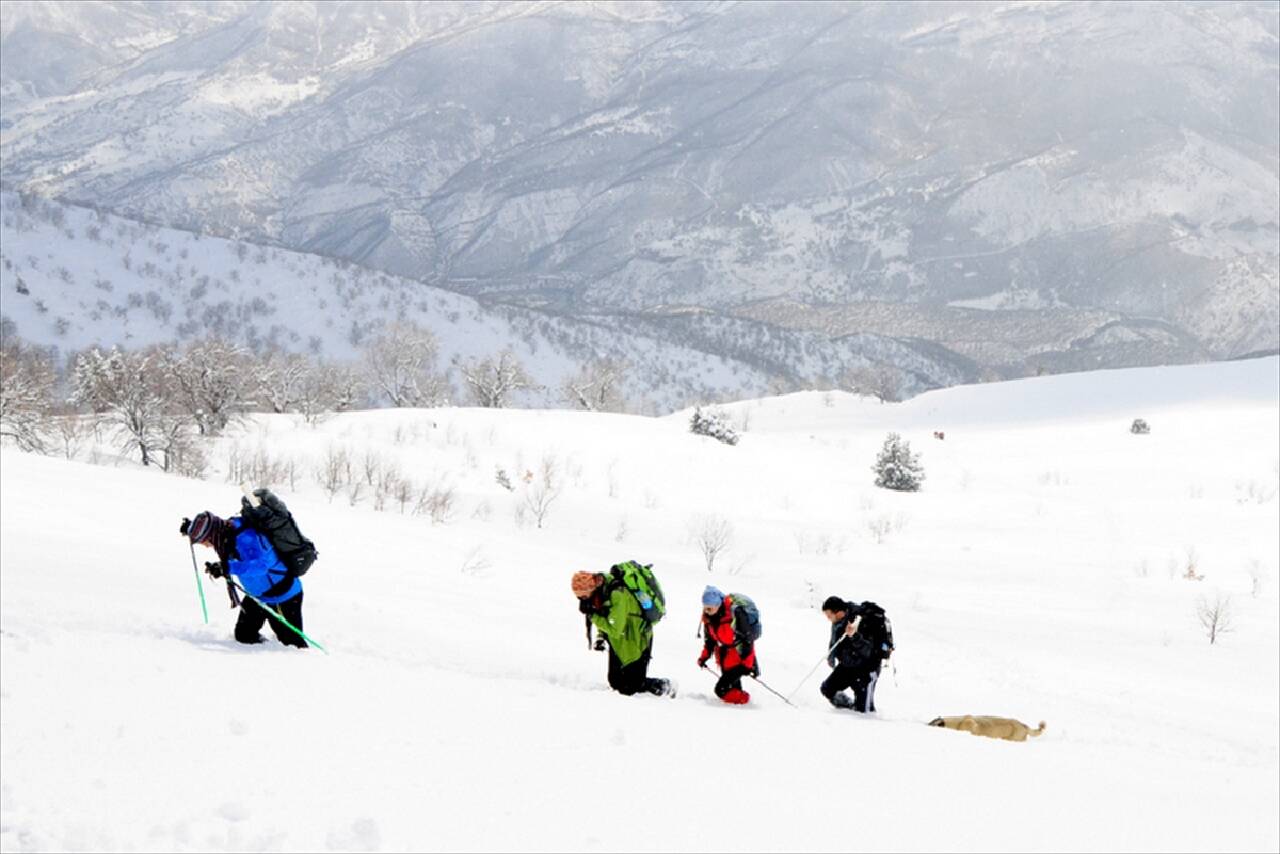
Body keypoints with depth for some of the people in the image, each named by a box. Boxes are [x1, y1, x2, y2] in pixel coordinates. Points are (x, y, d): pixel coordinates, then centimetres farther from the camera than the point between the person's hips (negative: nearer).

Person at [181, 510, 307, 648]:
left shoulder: (246, 539, -34)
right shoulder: (226, 530, -6)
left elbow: (260, 565, -49)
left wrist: (227, 568, -57)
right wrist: (192, 529, 9)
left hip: (283, 596, -9)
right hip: (258, 595, 9)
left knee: (292, 642, -8)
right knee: (243, 636, 13)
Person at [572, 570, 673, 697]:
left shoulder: (617, 595, -32)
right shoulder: (599, 590, -4)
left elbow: (615, 630, -29)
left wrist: (592, 615, -26)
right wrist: (601, 637, -4)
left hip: (637, 639, -9)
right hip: (619, 643, 9)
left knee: (633, 687, -9)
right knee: (615, 682, 6)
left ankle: (666, 687, 14)